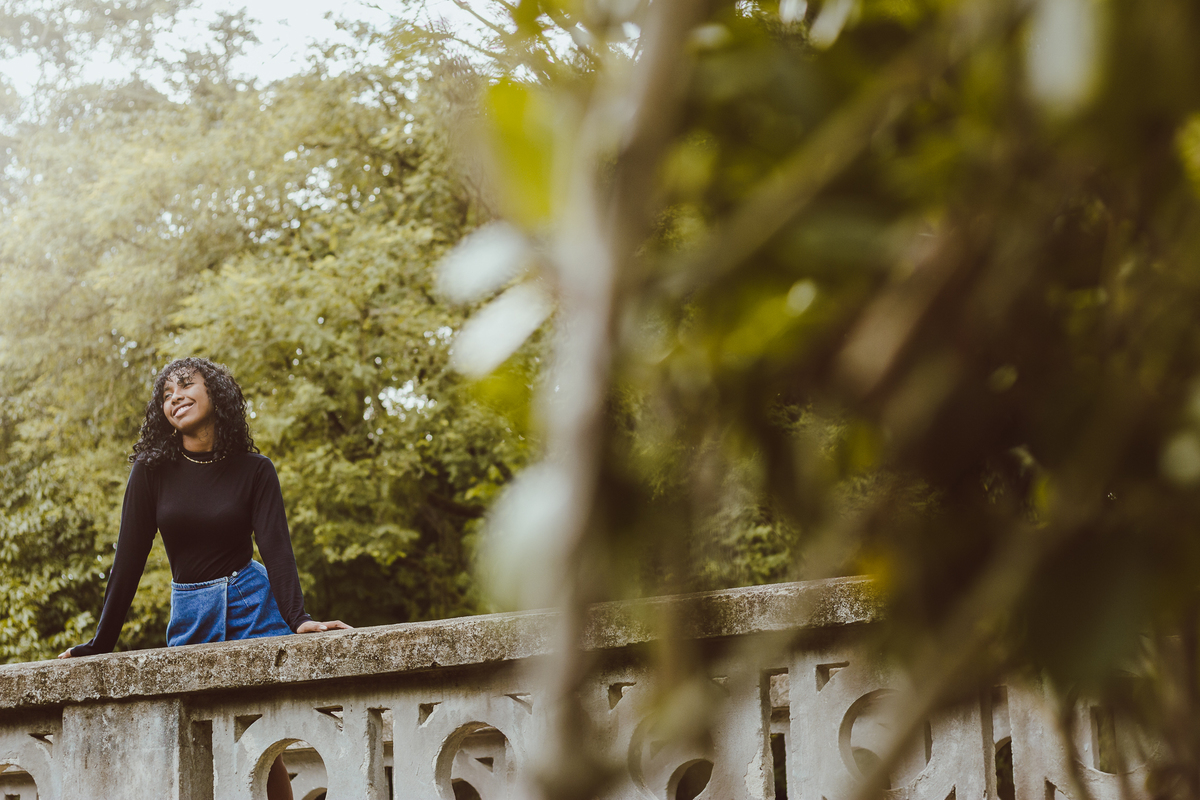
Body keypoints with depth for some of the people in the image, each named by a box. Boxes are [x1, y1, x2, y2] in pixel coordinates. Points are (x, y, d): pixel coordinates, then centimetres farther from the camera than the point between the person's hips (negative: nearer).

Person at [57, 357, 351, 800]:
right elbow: (129, 557, 2)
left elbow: (276, 546, -11)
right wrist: (102, 643, 0)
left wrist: (299, 620, -27)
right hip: (189, 617, 2)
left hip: (252, 606, -2)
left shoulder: (254, 470, -1)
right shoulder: (152, 471, 1)